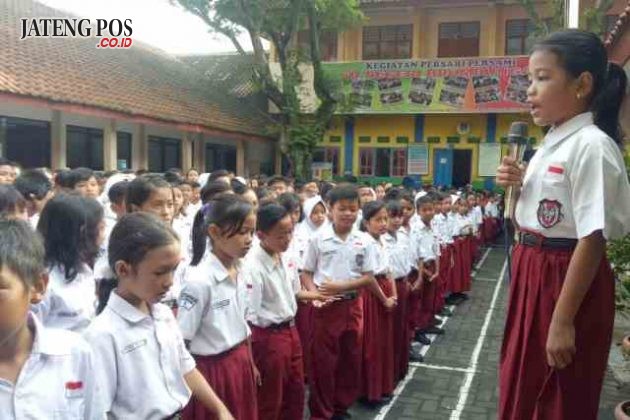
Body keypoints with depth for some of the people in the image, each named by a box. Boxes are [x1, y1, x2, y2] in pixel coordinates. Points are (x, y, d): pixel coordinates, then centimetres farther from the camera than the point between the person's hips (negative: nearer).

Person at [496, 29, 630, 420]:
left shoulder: (591, 146, -19)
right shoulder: (552, 143, 8)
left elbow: (593, 239, -22)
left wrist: (563, 321, -23)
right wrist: (519, 184, -1)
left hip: (568, 279, -8)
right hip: (533, 273, 9)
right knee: (522, 389, 22)